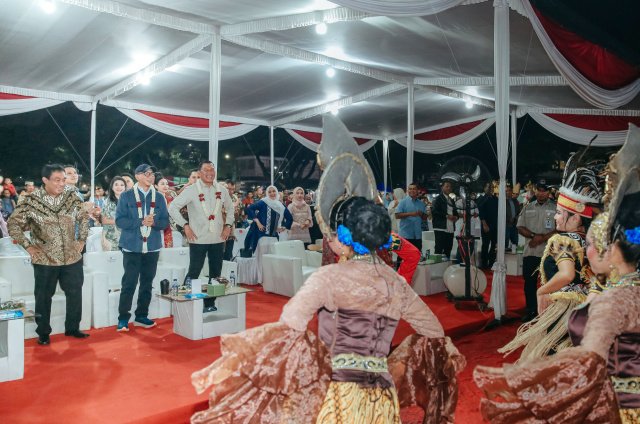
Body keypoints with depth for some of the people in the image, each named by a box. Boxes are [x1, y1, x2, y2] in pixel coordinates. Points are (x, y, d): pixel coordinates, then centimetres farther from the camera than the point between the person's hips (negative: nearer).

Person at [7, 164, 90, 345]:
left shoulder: (72, 196, -2)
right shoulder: (32, 201, -10)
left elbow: (84, 218, 11)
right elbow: (13, 223, -3)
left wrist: (81, 240, 5)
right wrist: (28, 246, -6)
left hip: (72, 258, 3)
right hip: (45, 260, -2)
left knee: (75, 294, 9)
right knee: (43, 297, 9)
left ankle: (72, 328, 26)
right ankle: (43, 332, 26)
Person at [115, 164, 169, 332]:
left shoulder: (159, 198, 9)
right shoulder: (126, 196, 0)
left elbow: (165, 222, 7)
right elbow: (120, 220, -7)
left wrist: (154, 222, -14)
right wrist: (141, 221, -16)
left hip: (152, 247, 4)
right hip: (132, 247, -3)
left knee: (147, 283, 11)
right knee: (129, 283, -3)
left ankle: (141, 316, 23)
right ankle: (123, 318, 9)